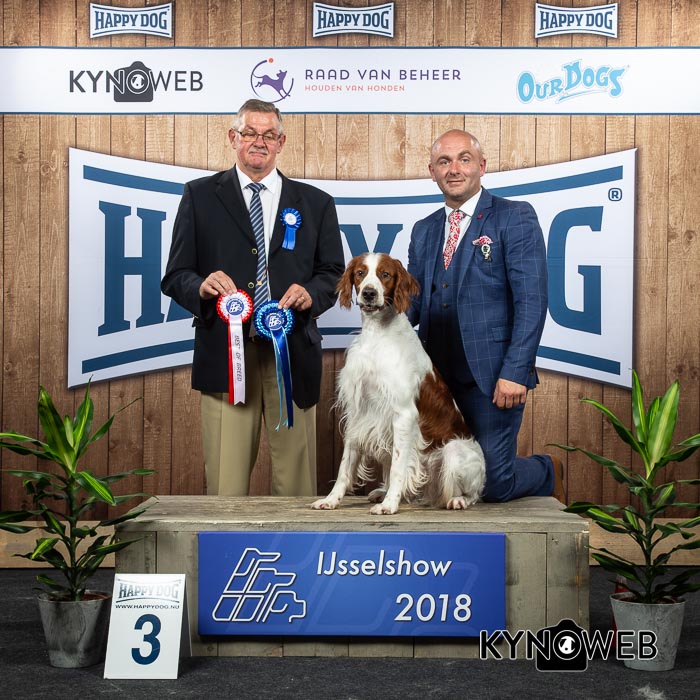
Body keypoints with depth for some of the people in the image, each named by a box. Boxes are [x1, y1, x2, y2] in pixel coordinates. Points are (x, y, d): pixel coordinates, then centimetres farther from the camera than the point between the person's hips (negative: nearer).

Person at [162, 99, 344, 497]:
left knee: (296, 484, 3)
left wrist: (311, 293, -9)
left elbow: (334, 272, 13)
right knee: (225, 484, -1)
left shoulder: (315, 203, 15)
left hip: (293, 356, 1)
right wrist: (201, 286, -14)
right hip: (225, 355, -1)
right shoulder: (200, 196, 11)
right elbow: (175, 276, 8)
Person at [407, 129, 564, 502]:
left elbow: (531, 301, -9)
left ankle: (547, 472, 28)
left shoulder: (515, 218, -2)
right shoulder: (423, 231, 17)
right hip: (435, 378, 6)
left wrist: (515, 372, -17)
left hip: (491, 377, -6)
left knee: (492, 485, -7)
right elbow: (414, 300, 15)